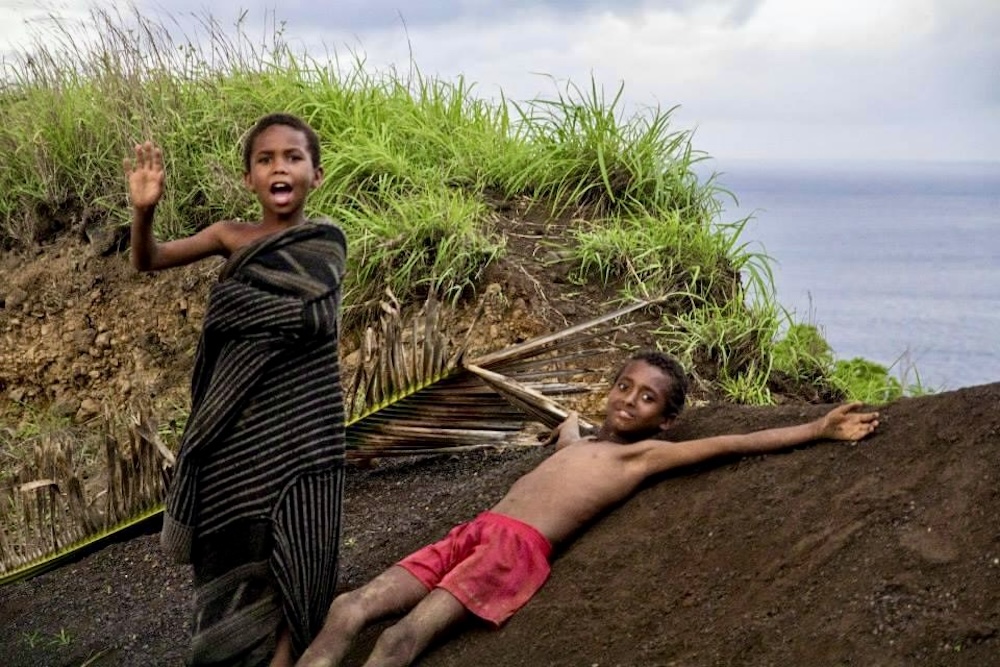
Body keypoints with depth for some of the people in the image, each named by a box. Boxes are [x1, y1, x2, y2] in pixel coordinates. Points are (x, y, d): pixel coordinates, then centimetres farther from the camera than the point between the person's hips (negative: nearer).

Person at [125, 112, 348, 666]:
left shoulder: (326, 240, 1)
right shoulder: (231, 235, 7)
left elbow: (315, 319, -9)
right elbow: (148, 261, 2)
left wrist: (238, 297, -3)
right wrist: (144, 209, -16)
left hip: (298, 420, -2)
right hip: (236, 421, 2)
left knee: (294, 543, 0)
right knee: (235, 542, 6)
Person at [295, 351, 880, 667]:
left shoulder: (646, 454, 11)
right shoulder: (578, 442, 31)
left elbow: (732, 443, 2)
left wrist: (819, 430, 0)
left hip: (520, 549, -7)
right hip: (476, 532, 7)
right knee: (350, 609, -13)